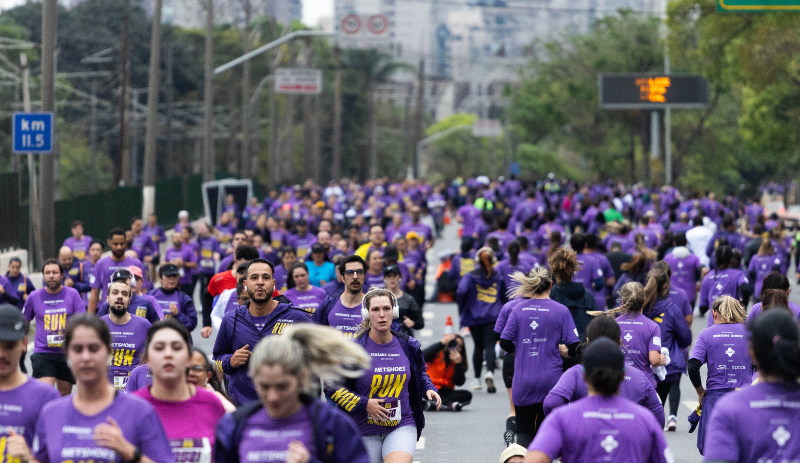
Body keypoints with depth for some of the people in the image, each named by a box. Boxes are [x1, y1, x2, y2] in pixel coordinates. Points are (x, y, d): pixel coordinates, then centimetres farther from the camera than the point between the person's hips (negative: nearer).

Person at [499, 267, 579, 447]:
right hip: (551, 379, -1)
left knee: (524, 430, 6)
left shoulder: (518, 309, 0)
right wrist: (564, 352, 15)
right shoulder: (561, 311, -5)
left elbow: (504, 343, -1)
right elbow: (574, 347, -7)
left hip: (523, 381, 1)